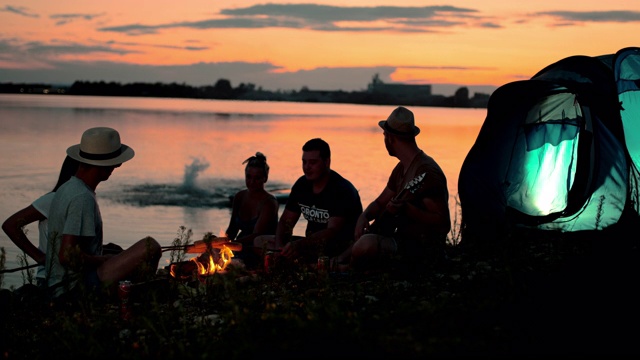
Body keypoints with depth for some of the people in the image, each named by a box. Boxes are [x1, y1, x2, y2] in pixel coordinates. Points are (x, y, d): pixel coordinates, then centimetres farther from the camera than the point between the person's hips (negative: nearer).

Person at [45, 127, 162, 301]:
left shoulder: (66, 189, 12)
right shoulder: (83, 198, -18)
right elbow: (67, 256, -25)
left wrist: (105, 258, 13)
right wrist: (105, 260, -11)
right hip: (77, 289, -10)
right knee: (150, 247, -16)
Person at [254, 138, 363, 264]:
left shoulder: (342, 190, -16)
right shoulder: (302, 184, 7)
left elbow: (333, 231, -28)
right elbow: (285, 222, 9)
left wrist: (298, 244, -41)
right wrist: (279, 246, -14)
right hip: (312, 243, 8)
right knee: (259, 242, -2)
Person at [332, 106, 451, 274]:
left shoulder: (427, 173, -19)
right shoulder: (402, 168, 14)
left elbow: (444, 224, -22)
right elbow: (380, 203, 19)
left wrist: (406, 210, -31)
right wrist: (364, 217, -3)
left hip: (423, 249, -10)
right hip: (403, 241, 10)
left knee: (366, 244, -29)